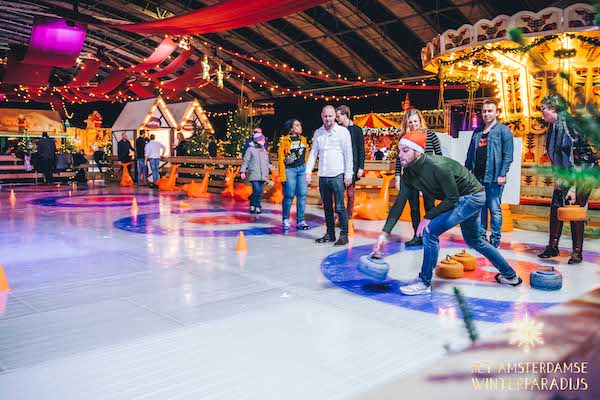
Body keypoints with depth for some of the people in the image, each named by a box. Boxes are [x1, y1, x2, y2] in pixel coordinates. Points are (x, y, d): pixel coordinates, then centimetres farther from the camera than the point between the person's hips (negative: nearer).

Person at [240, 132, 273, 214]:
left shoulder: (264, 150, 19)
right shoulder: (250, 149, 2)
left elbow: (267, 163, 26)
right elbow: (246, 161, 0)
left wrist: (270, 168, 12)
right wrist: (242, 171, -6)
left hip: (263, 175, 6)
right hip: (254, 175, -6)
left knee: (260, 192, 5)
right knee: (256, 190, -16)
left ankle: (257, 207, 14)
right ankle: (252, 206, 2)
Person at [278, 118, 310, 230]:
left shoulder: (303, 139, 12)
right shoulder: (284, 140, -2)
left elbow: (306, 155, 16)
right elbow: (281, 158, -4)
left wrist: (307, 169, 11)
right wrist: (282, 175, -9)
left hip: (302, 169, 4)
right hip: (290, 170, -4)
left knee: (302, 195, 1)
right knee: (289, 196, -2)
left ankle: (300, 221, 7)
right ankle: (285, 220, 12)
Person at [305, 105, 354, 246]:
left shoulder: (343, 131, -1)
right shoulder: (318, 133, 12)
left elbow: (348, 154, -3)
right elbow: (313, 153, 14)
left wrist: (348, 174, -8)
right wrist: (308, 171, 3)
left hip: (337, 176, -5)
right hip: (323, 176, 5)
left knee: (339, 207, -5)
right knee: (327, 207, 11)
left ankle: (344, 235, 2)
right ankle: (330, 234, 19)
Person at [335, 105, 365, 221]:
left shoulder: (356, 130, -1)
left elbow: (361, 150, -1)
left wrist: (361, 167, -7)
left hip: (352, 166, -2)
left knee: (350, 194, 5)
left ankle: (349, 219, 12)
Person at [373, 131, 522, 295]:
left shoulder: (437, 166, -33)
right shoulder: (408, 174, -8)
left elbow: (452, 199, -25)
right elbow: (399, 203, -8)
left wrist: (428, 217, -22)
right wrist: (385, 233, -14)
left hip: (472, 196, -9)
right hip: (464, 199, 9)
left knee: (430, 231, -19)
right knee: (474, 240, 25)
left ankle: (424, 283, -6)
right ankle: (510, 275, 44)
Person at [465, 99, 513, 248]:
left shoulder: (503, 130, 0)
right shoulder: (477, 132, 17)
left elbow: (508, 155, -7)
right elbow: (470, 154, 18)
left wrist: (502, 174, -14)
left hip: (494, 178, -5)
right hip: (477, 177, 5)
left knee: (494, 209, -1)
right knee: (480, 208, 9)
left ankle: (495, 240, 6)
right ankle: (481, 237, 18)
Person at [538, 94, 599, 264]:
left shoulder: (566, 125, -23)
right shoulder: (553, 126, 4)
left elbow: (575, 157, -26)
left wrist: (573, 188, -27)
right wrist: (558, 177, 11)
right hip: (566, 174, 8)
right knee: (556, 207, 5)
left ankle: (577, 251, 4)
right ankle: (553, 246, 14)